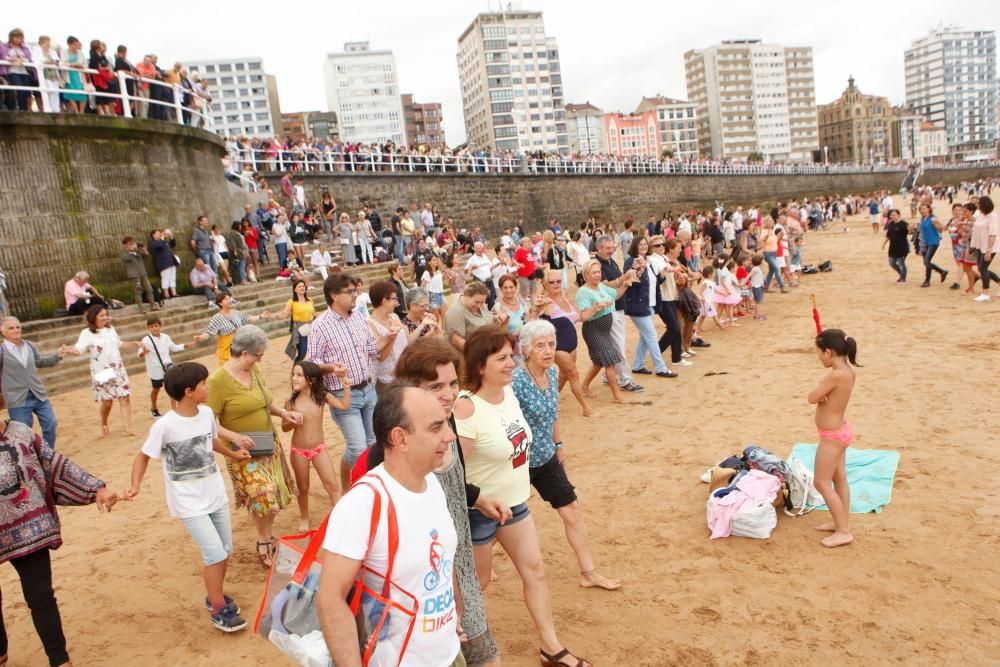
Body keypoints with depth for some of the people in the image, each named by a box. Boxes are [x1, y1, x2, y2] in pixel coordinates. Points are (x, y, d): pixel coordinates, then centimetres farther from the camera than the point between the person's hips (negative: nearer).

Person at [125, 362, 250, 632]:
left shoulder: (207, 413, -3)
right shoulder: (165, 425, -21)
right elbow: (144, 456, -9)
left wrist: (232, 454, 32)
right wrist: (136, 485, -24)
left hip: (216, 494, 6)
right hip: (189, 502, -6)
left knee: (225, 550, 14)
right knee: (216, 554, -9)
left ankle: (216, 595, 38)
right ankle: (219, 610, 11)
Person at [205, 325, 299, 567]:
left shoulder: (254, 370, 1)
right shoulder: (218, 380, -20)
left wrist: (283, 412, -2)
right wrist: (234, 436, -29)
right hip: (245, 451, -7)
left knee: (274, 497, 13)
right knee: (264, 500, -5)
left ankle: (267, 538, 32)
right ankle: (264, 544, 19)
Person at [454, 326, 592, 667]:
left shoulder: (508, 391, -5)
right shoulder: (467, 409, -30)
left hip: (515, 501, 7)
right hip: (480, 510, -7)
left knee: (534, 569, 15)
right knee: (477, 581, 14)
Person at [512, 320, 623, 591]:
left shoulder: (553, 372, -3)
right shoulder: (516, 381, -27)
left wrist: (558, 443, 19)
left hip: (546, 458, 7)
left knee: (572, 511, 9)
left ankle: (588, 573, 25)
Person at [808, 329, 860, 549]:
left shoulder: (836, 375, -29)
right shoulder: (848, 370, 1)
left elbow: (812, 398, -22)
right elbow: (820, 397, 2)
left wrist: (819, 392, -6)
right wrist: (823, 394, -17)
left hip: (832, 436, -10)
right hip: (840, 430, 10)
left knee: (822, 483, 1)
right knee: (840, 479, 18)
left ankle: (843, 531, 7)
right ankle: (841, 522, 30)